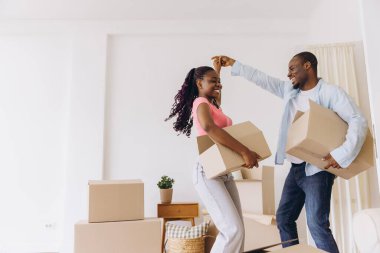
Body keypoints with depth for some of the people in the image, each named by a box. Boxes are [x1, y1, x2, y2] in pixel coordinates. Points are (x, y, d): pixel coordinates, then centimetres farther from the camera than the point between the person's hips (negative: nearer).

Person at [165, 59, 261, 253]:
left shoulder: (213, 104, 18)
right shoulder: (201, 102, -8)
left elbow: (216, 93, 45)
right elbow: (209, 128, -31)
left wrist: (217, 69, 47)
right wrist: (244, 151, -32)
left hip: (224, 173, 9)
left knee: (237, 229, 6)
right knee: (233, 230, -15)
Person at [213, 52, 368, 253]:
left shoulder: (330, 92, -9)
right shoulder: (289, 90, 11)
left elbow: (358, 121, -16)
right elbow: (261, 78, 15)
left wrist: (342, 154, -25)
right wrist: (234, 64, 15)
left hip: (317, 169, -7)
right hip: (295, 169, 8)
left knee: (317, 225, -12)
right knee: (283, 218, 12)